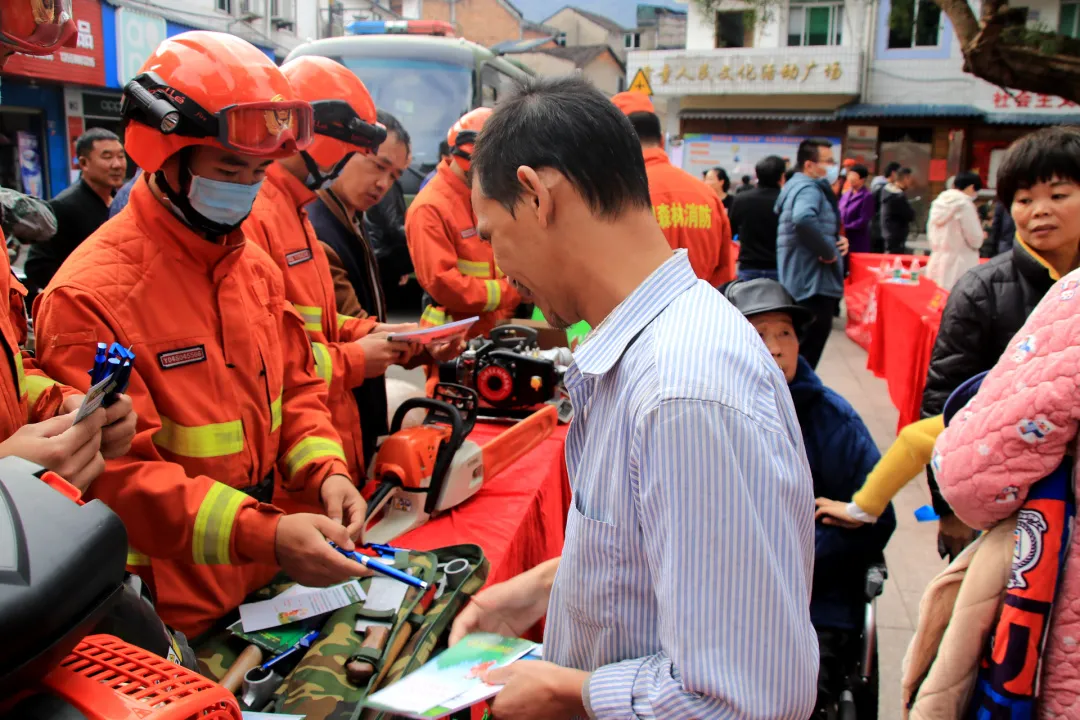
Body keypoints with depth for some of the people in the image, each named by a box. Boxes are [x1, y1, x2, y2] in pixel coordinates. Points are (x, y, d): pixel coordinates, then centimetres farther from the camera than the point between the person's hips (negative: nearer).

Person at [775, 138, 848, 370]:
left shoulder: (797, 186, 18)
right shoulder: (809, 189, -15)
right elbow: (803, 219, -37)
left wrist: (837, 239, 7)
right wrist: (828, 252, -23)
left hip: (802, 285, 11)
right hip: (813, 286, -11)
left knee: (803, 353, 19)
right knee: (807, 354, -6)